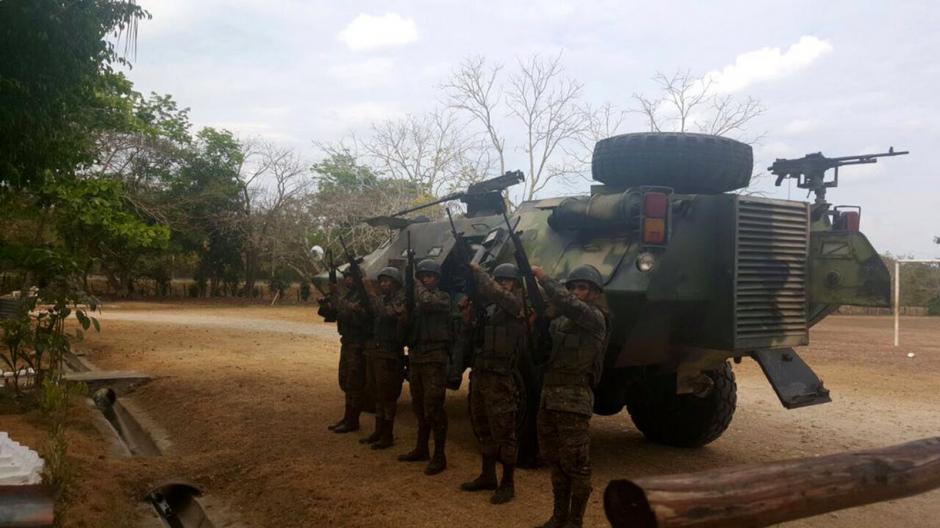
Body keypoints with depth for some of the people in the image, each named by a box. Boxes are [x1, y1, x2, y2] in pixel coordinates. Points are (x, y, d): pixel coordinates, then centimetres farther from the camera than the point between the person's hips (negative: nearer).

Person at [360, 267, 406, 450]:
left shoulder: (400, 299, -9)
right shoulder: (381, 298, 15)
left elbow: (386, 313, -25)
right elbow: (369, 316, 11)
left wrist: (373, 294, -19)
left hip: (389, 354, -8)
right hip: (374, 351, 8)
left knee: (387, 395, -3)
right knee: (378, 394, 13)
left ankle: (388, 435, 4)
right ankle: (378, 431, 22)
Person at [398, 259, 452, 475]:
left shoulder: (442, 297, -4)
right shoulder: (415, 299, 14)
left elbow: (428, 302, -25)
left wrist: (416, 286, -11)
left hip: (434, 359, -7)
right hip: (415, 357, 7)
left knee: (433, 409, -7)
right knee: (419, 407, 15)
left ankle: (439, 457, -1)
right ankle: (421, 449, 28)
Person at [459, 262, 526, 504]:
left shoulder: (517, 303, -8)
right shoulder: (490, 307, 15)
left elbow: (493, 292, -26)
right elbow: (473, 333, 17)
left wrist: (476, 270, -15)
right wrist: (468, 314, 0)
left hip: (500, 378, -8)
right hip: (479, 375, 8)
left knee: (503, 432, -1)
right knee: (483, 429, 16)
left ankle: (507, 484, 9)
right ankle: (488, 476, 29)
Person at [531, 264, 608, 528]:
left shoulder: (595, 318, -8)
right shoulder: (560, 320, 16)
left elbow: (567, 303, -25)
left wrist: (542, 275, -17)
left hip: (574, 401, -8)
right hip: (548, 398, 8)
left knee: (576, 465, -2)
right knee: (555, 461, 15)